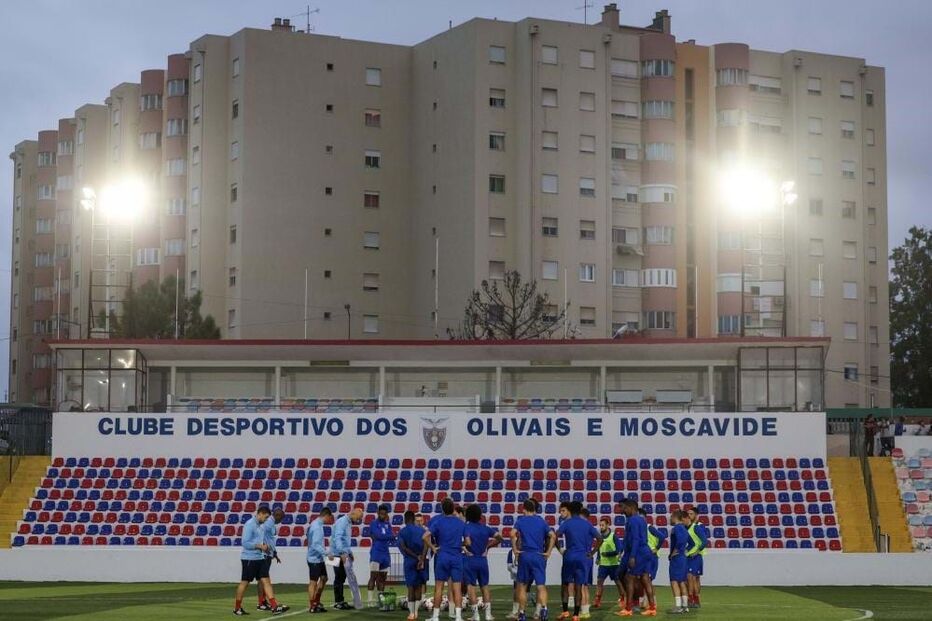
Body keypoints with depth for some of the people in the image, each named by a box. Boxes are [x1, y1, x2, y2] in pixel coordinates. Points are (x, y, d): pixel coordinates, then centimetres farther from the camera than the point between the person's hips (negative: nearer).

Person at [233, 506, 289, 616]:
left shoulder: (259, 525, 13)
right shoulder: (249, 524, -14)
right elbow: (245, 543, -20)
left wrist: (264, 546, 6)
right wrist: (260, 546, -17)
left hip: (259, 558, 8)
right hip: (249, 558, -8)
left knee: (266, 581, 0)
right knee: (244, 582, 2)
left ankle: (274, 607, -6)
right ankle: (237, 608, 15)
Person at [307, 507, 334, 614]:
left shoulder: (317, 524, 10)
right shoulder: (317, 527, -20)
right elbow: (316, 545, -26)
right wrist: (327, 553, -27)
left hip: (319, 558, 10)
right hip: (314, 559, -10)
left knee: (323, 578, 15)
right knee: (313, 582, -2)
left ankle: (316, 602, 23)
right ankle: (311, 607, 5)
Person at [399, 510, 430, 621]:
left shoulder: (402, 532, 0)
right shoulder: (422, 530, 4)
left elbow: (403, 547, -14)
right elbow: (426, 544, -10)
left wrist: (416, 557, -13)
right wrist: (422, 558, -15)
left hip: (410, 561, -2)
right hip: (422, 560, 2)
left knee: (411, 586, 5)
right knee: (419, 586, 13)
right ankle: (416, 611, 11)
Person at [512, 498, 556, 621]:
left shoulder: (520, 521, 4)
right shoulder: (541, 521, 9)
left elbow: (513, 534, -14)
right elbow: (553, 536, -1)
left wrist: (515, 549, -5)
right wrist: (548, 552, 2)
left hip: (524, 555, -1)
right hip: (539, 556, 1)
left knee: (522, 586, 12)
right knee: (541, 585, -3)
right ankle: (543, 607, -27)